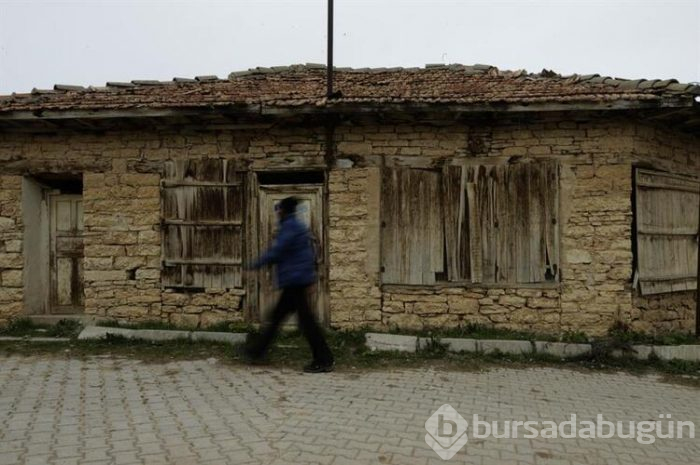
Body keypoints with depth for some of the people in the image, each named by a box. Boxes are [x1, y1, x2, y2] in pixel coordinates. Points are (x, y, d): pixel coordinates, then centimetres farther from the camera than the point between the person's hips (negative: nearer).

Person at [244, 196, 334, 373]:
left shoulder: (289, 227, -13)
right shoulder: (299, 226, 17)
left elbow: (276, 252, -17)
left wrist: (256, 264, -5)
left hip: (294, 279, -10)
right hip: (296, 280, 10)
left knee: (305, 318, -7)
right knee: (277, 315, 17)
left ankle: (324, 361, -2)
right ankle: (258, 350, 28)